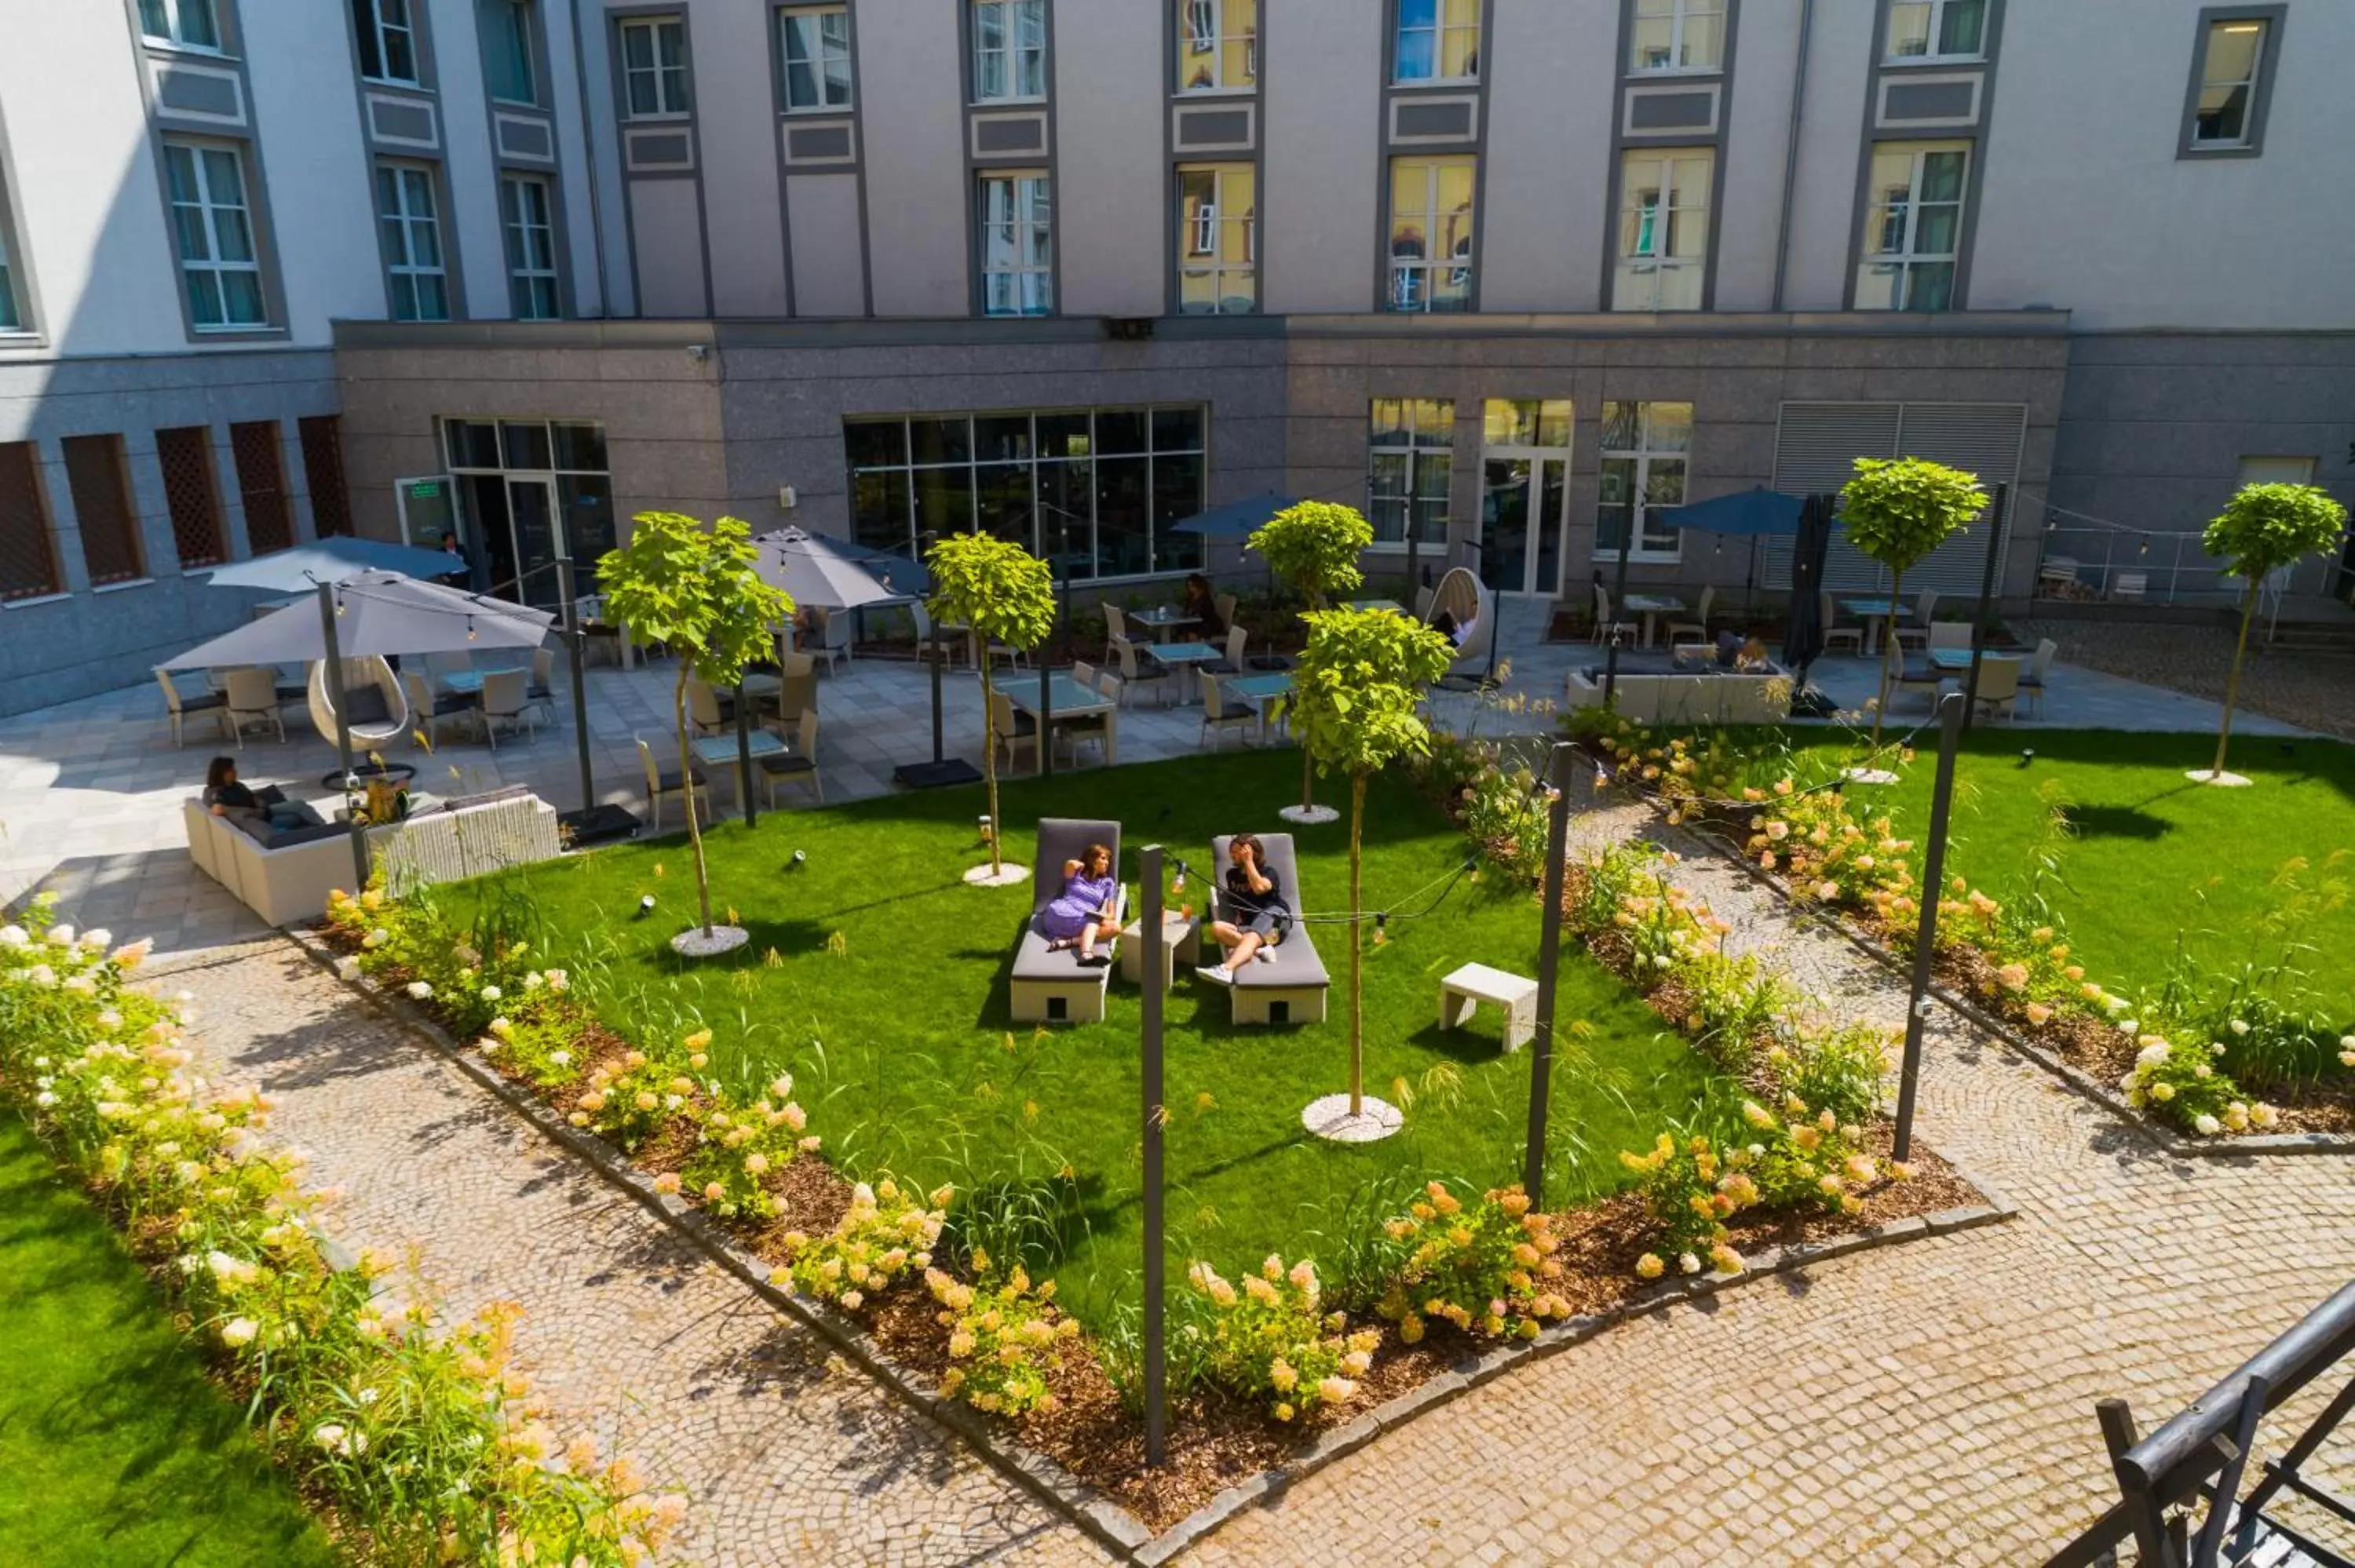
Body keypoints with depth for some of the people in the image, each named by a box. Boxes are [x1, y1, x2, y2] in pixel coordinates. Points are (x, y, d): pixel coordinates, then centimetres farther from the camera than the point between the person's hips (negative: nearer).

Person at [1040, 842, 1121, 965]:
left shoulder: (1108, 883, 20)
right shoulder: (1076, 875, 15)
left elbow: (1111, 913, 12)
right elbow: (1071, 864, -10)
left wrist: (1102, 916, -13)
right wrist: (1084, 866, 13)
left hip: (1087, 922, 3)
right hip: (1060, 914, -3)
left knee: (1114, 927, -25)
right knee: (1093, 921, -30)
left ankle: (1067, 942, -40)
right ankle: (1086, 954, -58)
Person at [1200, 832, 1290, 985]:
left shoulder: (1268, 873, 4)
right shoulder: (1233, 874, 20)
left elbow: (1259, 887, -19)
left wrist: (1248, 861, -11)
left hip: (1275, 917, -6)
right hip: (1250, 926, 6)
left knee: (1252, 936, -40)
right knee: (1217, 928, -23)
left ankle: (1226, 970, -67)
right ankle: (1260, 949, -38)